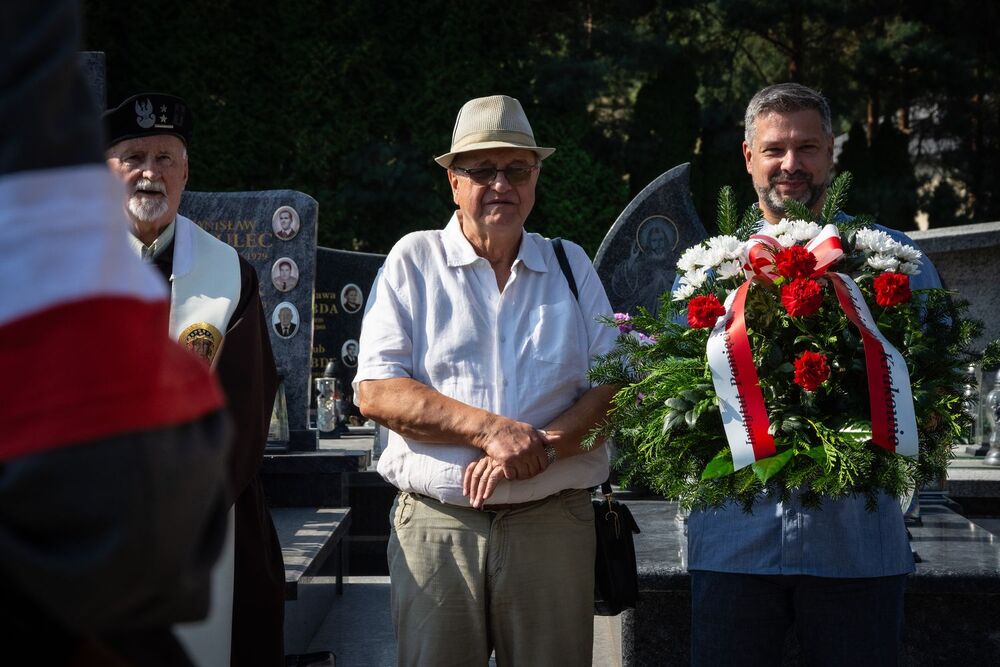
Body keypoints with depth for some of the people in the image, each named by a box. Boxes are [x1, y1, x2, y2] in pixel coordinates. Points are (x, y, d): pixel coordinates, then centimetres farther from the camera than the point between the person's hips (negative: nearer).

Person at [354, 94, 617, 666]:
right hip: (436, 525, -1)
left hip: (554, 525, 2)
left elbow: (613, 386, 5)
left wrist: (541, 448, -13)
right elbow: (376, 393, -4)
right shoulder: (413, 261, 5)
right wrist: (490, 429, -15)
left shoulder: (571, 265, 12)